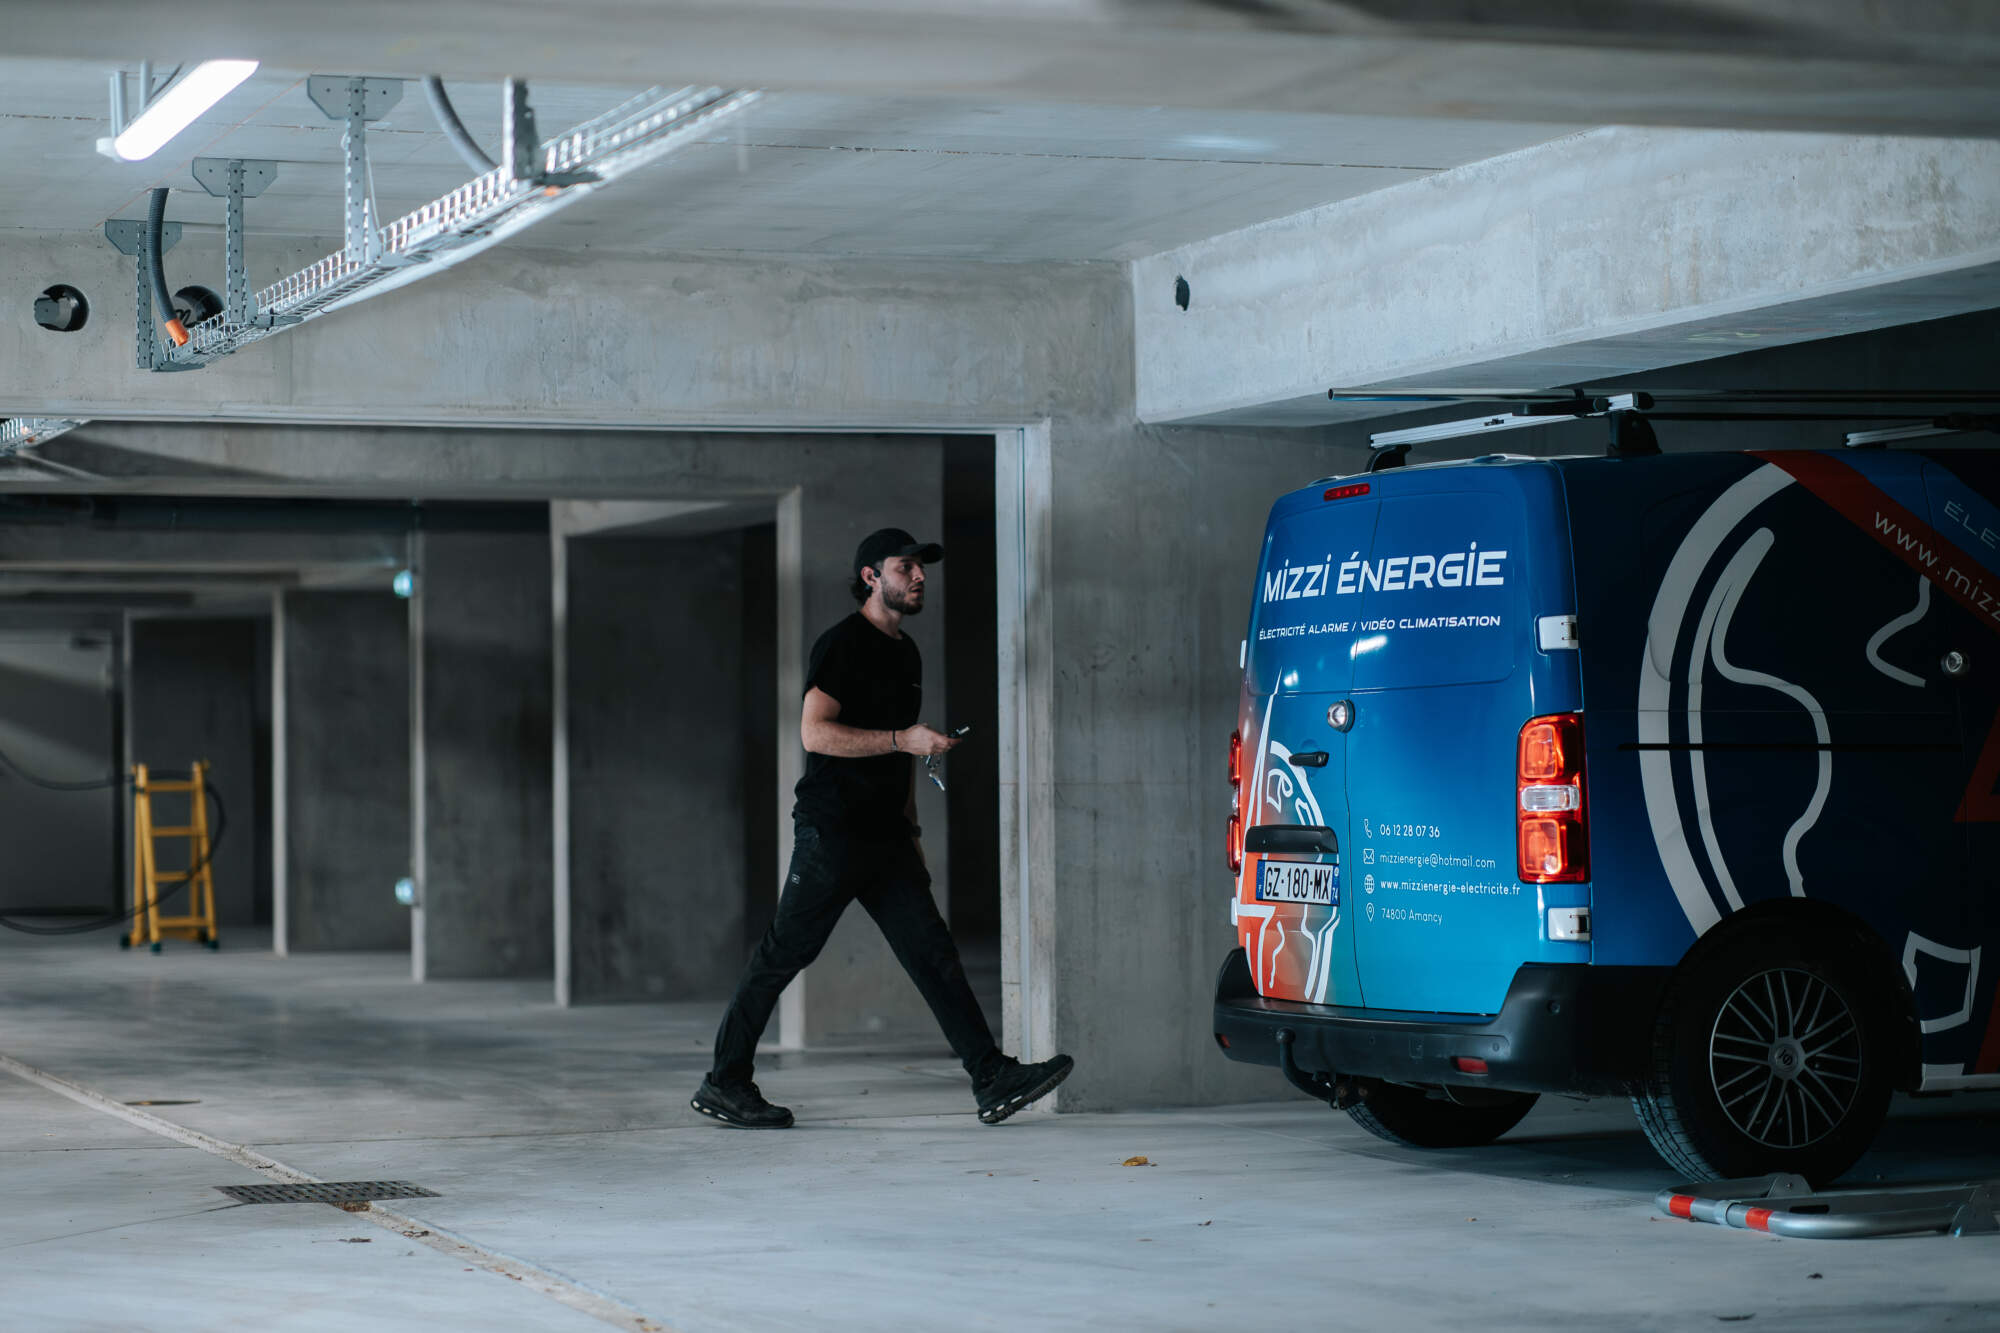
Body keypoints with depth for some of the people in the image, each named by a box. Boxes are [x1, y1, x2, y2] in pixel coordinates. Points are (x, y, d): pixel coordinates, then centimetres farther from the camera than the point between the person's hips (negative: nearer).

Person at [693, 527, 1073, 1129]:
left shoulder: (906, 653, 19)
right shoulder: (841, 645, -9)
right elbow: (815, 732, -20)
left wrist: (910, 828, 22)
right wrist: (904, 739, -23)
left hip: (885, 833, 8)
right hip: (832, 830, -8)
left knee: (933, 953, -1)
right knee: (784, 954, -2)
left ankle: (992, 1079, -6)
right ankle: (724, 1083, 7)